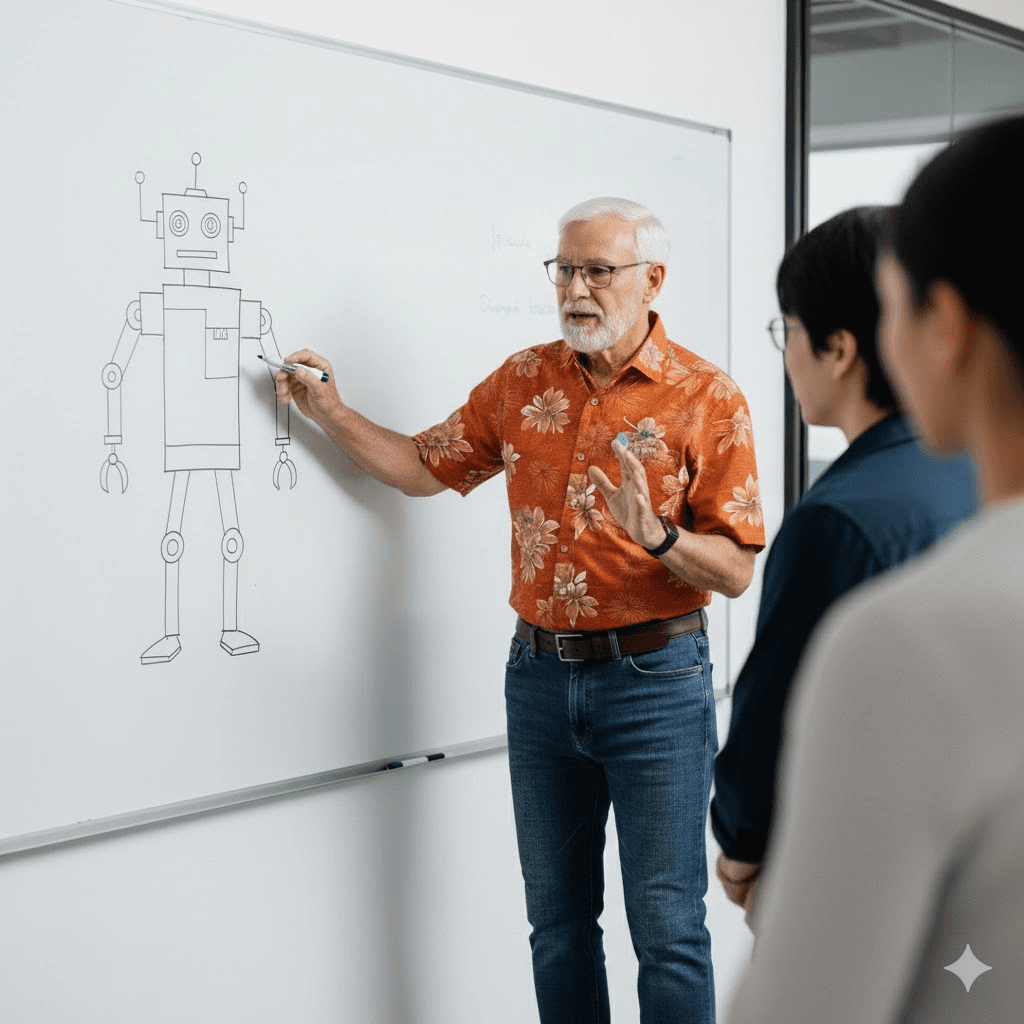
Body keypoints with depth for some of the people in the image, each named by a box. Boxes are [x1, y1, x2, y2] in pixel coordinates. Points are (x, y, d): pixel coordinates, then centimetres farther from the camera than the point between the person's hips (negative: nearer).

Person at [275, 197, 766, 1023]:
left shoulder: (708, 398, -7)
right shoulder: (523, 382, 7)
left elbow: (735, 570, -9)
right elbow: (425, 467, 16)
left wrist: (656, 537, -27)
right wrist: (331, 413, 5)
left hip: (654, 677, -4)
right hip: (540, 674, 5)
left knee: (667, 930, 0)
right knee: (558, 923, 14)